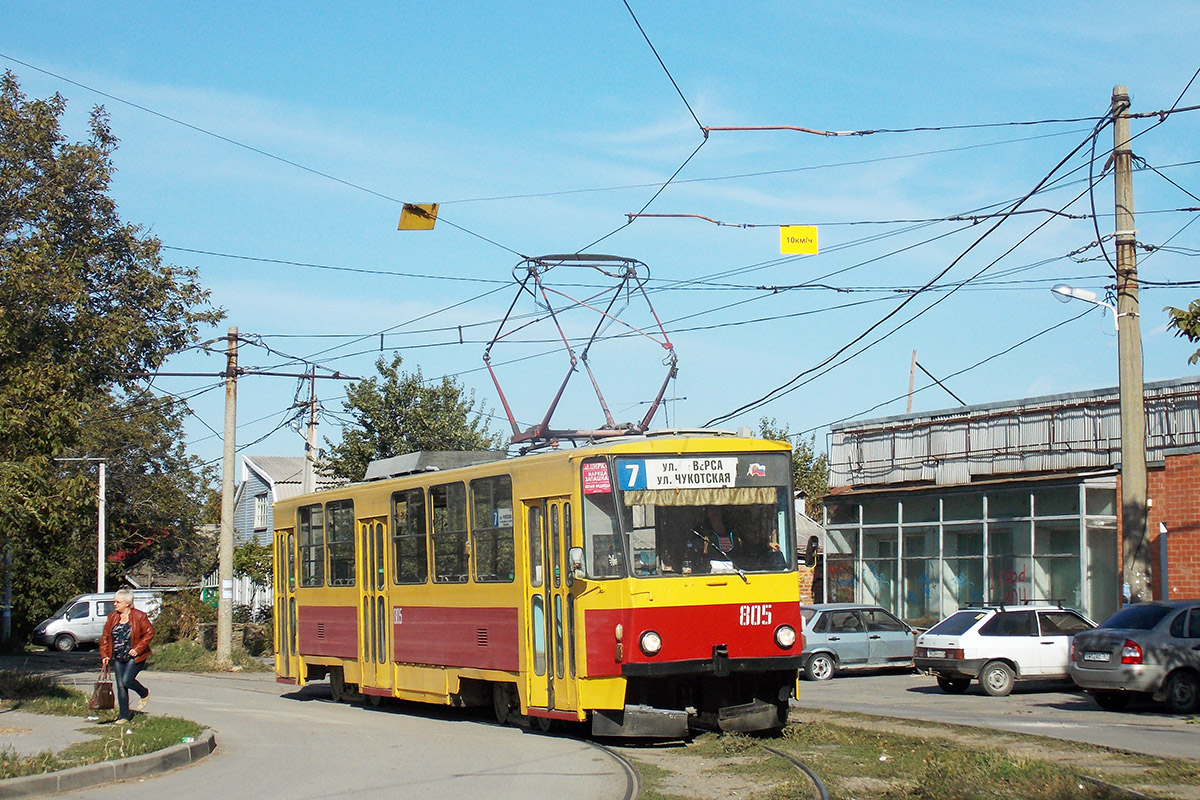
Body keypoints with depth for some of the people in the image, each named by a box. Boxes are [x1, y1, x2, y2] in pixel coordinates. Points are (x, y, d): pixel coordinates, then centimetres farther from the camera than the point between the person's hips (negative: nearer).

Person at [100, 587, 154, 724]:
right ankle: (124, 716, 12)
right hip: (117, 658, 5)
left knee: (126, 680, -18)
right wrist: (104, 655, 0)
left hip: (135, 657, -5)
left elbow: (149, 633, -9)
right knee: (120, 686, 3)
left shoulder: (139, 616, -9)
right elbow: (105, 637, 9)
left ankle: (144, 693, 13)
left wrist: (137, 649, -16)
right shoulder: (112, 617, 5)